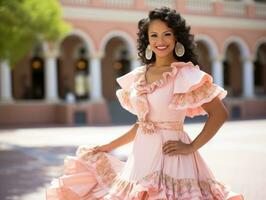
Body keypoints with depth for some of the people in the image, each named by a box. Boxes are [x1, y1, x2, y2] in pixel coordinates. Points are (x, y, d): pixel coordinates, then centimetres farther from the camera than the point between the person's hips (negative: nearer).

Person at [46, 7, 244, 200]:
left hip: (170, 158, -5)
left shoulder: (187, 74, -7)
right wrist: (108, 147, 18)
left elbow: (220, 114, -8)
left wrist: (191, 147, -12)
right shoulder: (139, 76, 10)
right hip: (141, 158, 5)